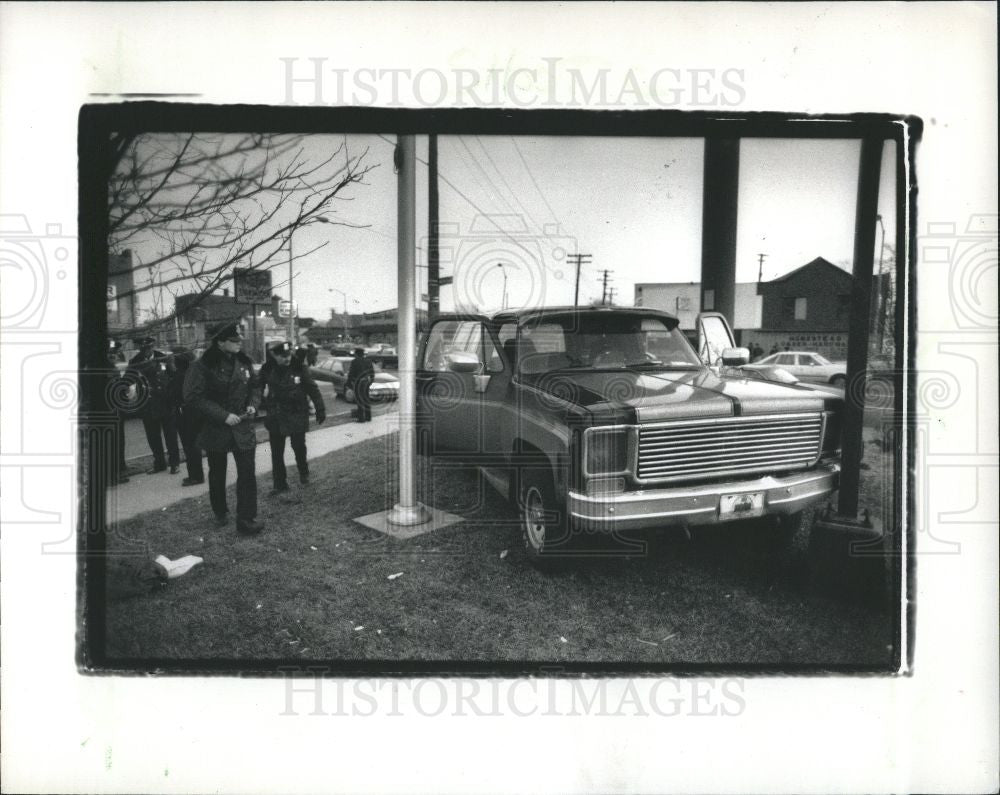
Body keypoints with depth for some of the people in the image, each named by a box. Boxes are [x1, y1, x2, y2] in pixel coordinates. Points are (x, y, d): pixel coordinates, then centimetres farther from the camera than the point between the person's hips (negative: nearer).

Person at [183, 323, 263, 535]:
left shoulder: (244, 362, 1)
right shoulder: (203, 366, -14)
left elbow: (254, 387, 15)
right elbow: (192, 397, -18)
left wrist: (253, 404, -5)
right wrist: (223, 415, -21)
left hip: (242, 428, 3)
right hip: (215, 429, -3)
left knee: (247, 474, -5)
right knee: (217, 474, 15)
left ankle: (246, 519, 1)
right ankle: (220, 513, 36)